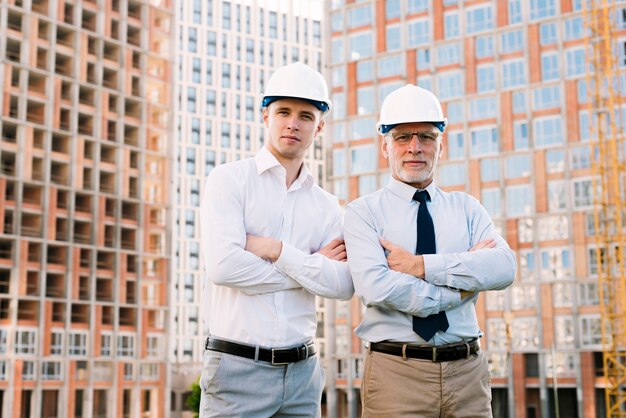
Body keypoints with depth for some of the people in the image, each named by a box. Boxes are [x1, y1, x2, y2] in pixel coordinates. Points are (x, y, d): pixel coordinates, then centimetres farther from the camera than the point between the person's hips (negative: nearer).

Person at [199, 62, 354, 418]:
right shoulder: (229, 180, -2)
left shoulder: (327, 207, 9)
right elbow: (223, 265, -16)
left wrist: (278, 251, -14)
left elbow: (343, 286, -4)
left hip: (303, 372, 4)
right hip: (238, 368, -4)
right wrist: (310, 267, -7)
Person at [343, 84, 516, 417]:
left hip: (467, 370, 3)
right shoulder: (363, 212, 0)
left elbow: (504, 267, -7)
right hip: (395, 373, -3)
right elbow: (376, 287, -17)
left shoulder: (466, 208, 10)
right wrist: (460, 285, -10)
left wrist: (422, 265, -15)